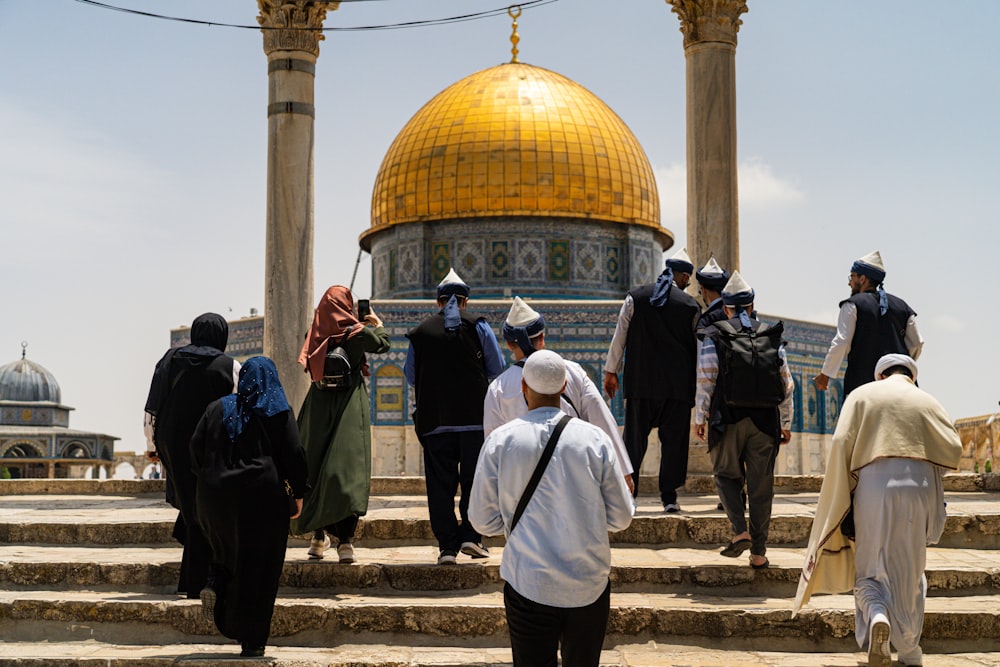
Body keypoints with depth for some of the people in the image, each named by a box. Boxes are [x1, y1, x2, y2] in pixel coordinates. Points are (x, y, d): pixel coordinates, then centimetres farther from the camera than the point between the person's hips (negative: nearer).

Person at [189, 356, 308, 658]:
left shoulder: (217, 408, 10)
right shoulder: (279, 412, 2)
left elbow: (196, 447, 6)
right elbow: (294, 454, -4)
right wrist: (297, 494, 5)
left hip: (216, 495, 3)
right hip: (262, 497, -3)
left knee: (227, 549, 26)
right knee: (257, 568, 2)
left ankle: (216, 583, -5)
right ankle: (252, 642, 2)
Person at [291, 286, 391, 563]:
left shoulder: (317, 334, 4)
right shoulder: (358, 332, -5)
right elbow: (383, 344, 12)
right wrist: (378, 323, 32)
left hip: (319, 406, 4)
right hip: (350, 407, -4)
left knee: (316, 467, 12)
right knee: (348, 468, -7)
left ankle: (319, 535, 19)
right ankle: (345, 540, -16)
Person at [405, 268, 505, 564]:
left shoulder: (421, 331, 5)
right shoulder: (478, 326, 1)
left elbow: (411, 376, 9)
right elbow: (497, 369, 3)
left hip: (435, 419, 1)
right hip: (475, 417, -1)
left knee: (440, 483, 4)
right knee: (474, 478, 8)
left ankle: (447, 546, 3)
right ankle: (470, 535, 0)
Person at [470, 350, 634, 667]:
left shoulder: (500, 440, -6)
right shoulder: (595, 438, -6)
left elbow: (483, 519, -1)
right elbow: (621, 518, 0)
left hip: (528, 585, 0)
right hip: (589, 587, 1)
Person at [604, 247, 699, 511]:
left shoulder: (635, 297, 2)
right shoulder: (691, 306, 0)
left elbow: (620, 335, 3)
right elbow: (698, 348, 5)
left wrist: (611, 371, 10)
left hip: (641, 381, 1)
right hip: (678, 383, -1)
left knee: (635, 439, 7)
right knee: (673, 440, 5)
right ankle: (669, 497, 4)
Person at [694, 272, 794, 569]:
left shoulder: (714, 337, 0)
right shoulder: (773, 338, 9)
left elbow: (706, 380, -6)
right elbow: (787, 384, 9)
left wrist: (700, 417, 3)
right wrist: (786, 423, 15)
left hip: (728, 420, -2)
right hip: (764, 422, 2)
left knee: (726, 475, 15)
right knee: (761, 485, 7)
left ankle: (740, 530, -6)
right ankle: (759, 552, 10)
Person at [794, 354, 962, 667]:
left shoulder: (862, 395, 11)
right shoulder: (927, 401, 15)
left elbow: (841, 443, -3)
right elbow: (953, 448, 3)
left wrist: (844, 496, 1)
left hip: (872, 488, -1)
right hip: (918, 491, 2)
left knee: (870, 570, 8)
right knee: (909, 572, 15)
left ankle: (876, 615, -23)